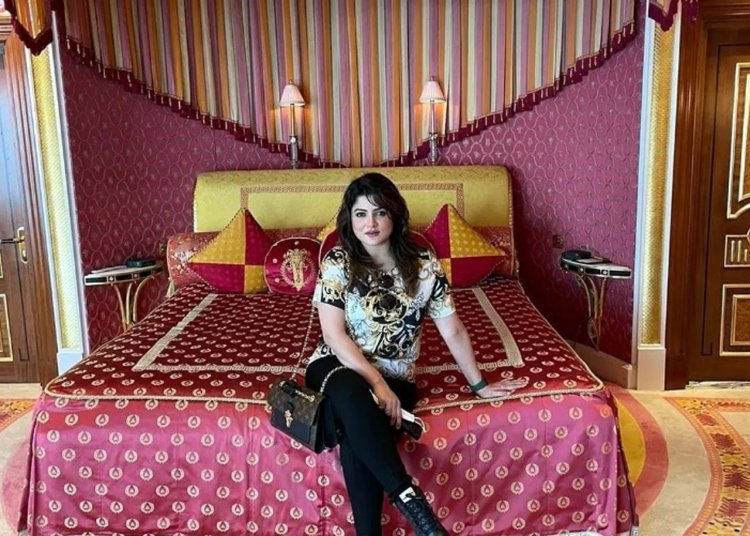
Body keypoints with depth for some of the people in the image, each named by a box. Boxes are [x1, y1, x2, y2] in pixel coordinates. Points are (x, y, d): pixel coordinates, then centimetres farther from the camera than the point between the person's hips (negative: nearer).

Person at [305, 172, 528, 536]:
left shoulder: (423, 265, -4)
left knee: (356, 433, -33)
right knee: (350, 392, -38)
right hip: (339, 367, 0)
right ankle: (409, 498, -34)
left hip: (394, 377, 1)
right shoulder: (337, 262, -7)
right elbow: (334, 335, -13)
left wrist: (479, 385, 10)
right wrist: (376, 383, -23)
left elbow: (453, 332, 4)